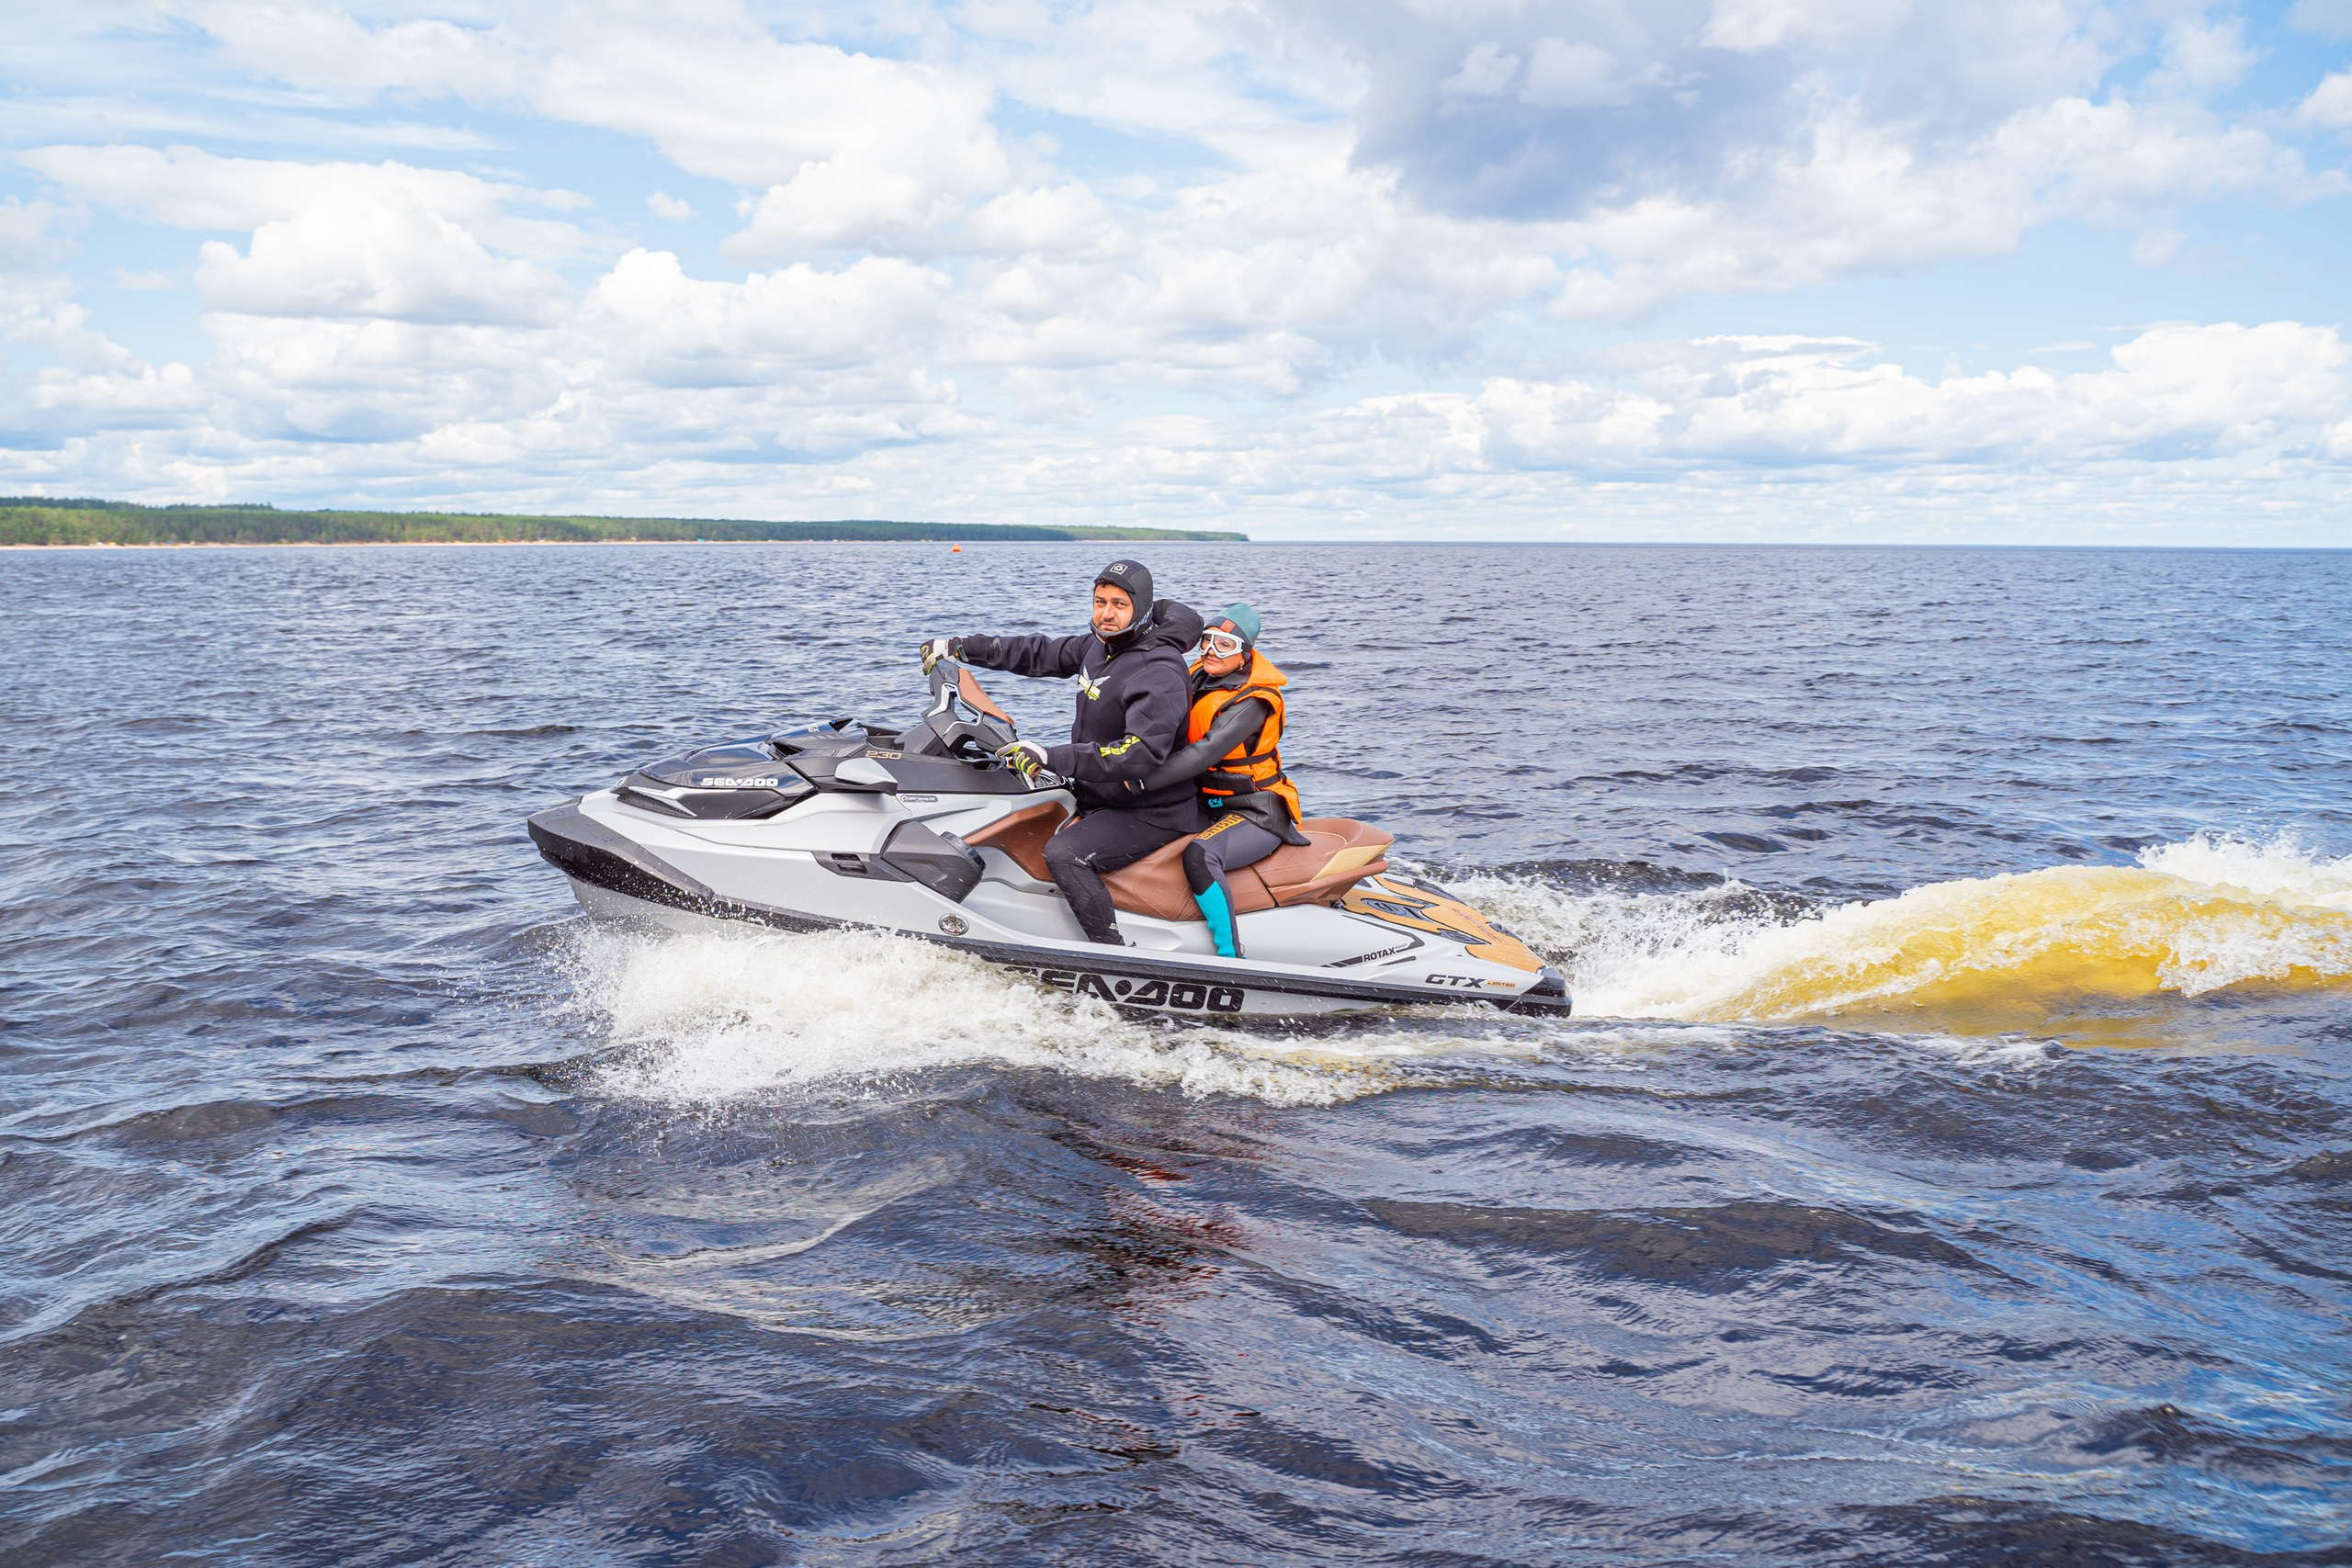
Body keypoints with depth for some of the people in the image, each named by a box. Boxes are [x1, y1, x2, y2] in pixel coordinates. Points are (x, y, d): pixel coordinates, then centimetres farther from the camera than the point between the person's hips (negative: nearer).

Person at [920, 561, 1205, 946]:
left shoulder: (1159, 673, -24)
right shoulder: (1101, 644, 4)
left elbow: (1140, 753, -36)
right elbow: (1042, 653, 18)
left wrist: (1051, 758, -39)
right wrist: (961, 648, 15)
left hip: (1151, 814, -10)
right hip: (1105, 798, 10)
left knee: (1063, 852, -28)